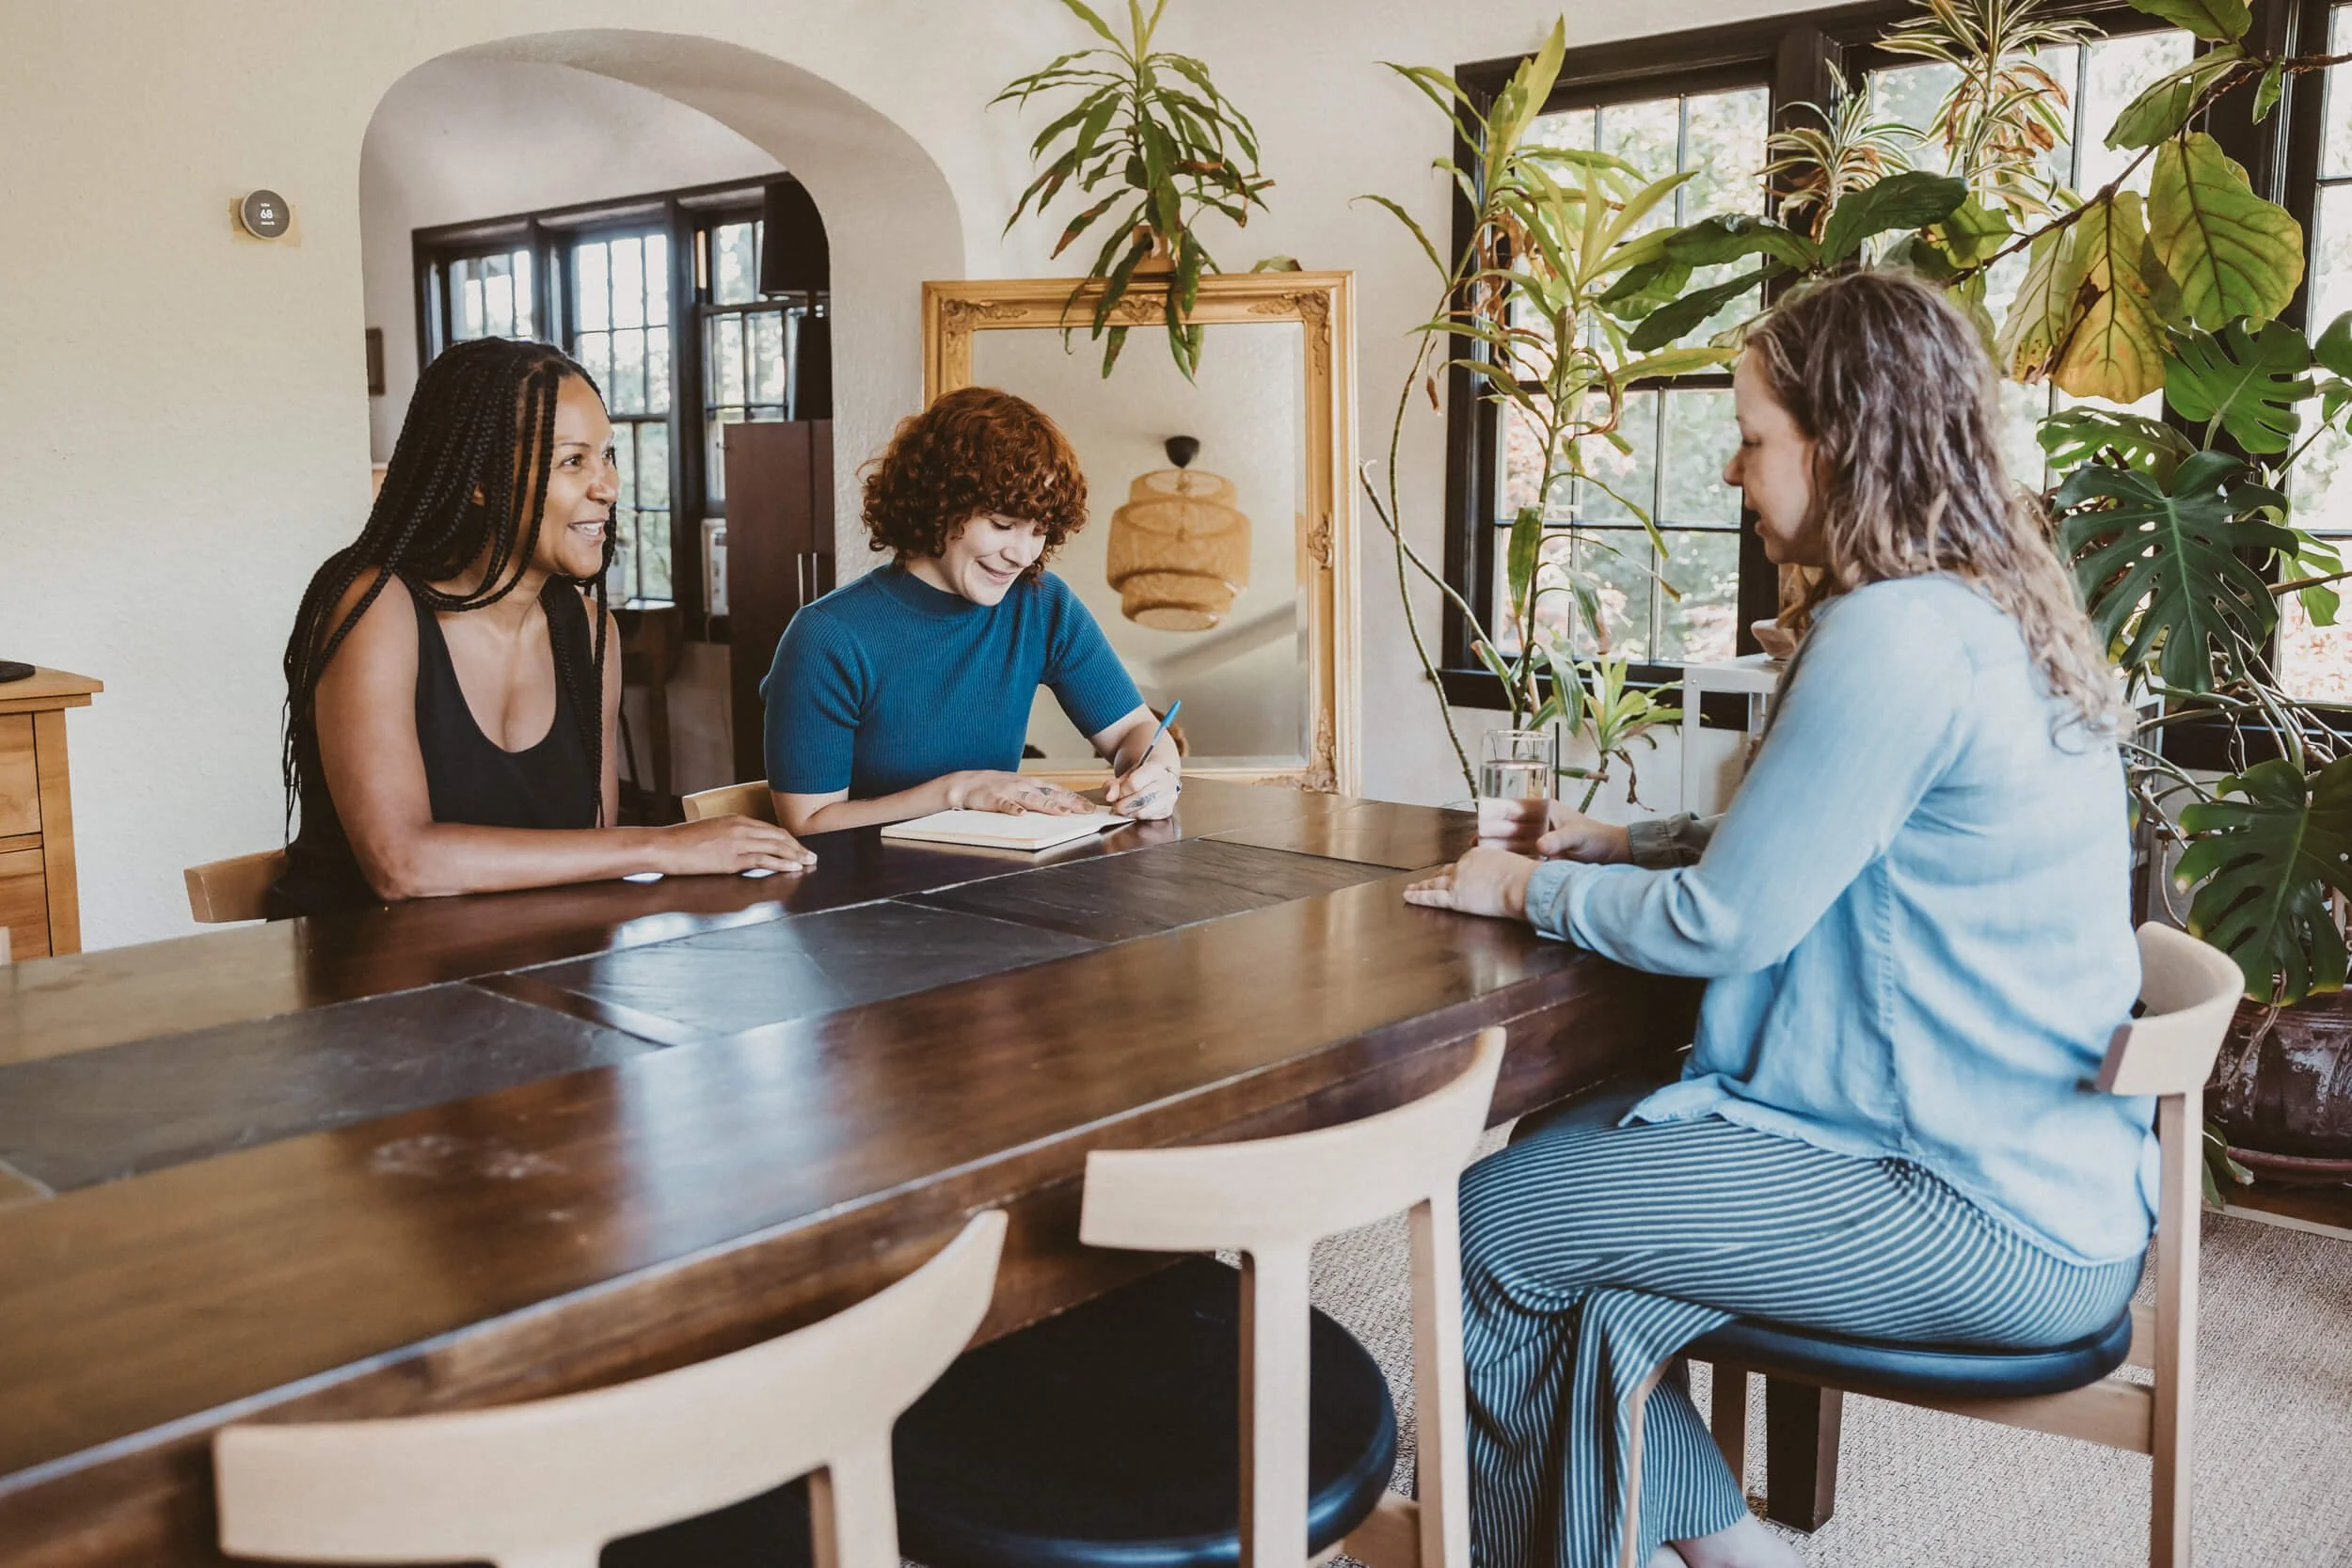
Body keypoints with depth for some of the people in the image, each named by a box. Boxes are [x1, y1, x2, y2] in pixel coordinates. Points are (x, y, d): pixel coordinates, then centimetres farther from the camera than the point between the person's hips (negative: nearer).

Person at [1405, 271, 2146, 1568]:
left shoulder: (1899, 636, -22)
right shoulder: (1997, 611, 9)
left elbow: (1724, 921, -18)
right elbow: (1805, 844, 18)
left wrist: (1531, 889, -3)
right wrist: (1621, 844, 11)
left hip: (1990, 1224, -10)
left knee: (1500, 1218, -5)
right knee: (1567, 1153, 11)